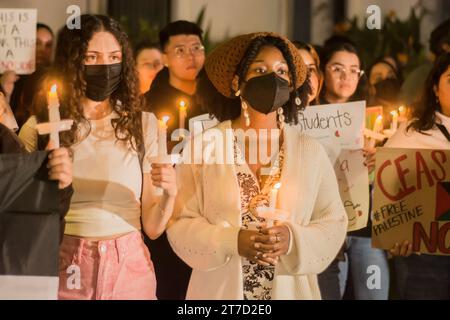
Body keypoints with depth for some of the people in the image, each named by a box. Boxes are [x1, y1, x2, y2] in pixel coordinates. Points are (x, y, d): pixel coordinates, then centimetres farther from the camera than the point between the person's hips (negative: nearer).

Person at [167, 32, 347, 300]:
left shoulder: (311, 151, 1)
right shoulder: (203, 147, -4)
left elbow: (333, 223, 0)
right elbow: (180, 223, -6)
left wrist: (293, 240, -18)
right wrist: (232, 242, -20)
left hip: (290, 291, 1)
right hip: (220, 291, -1)